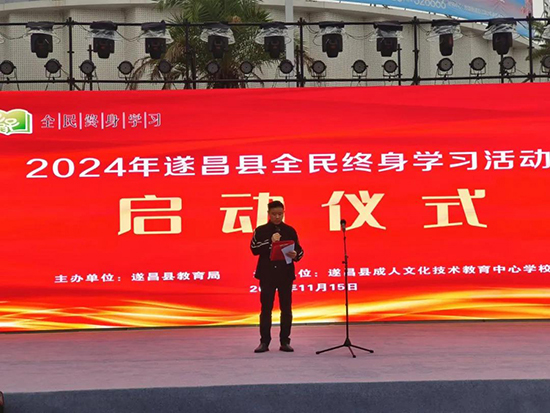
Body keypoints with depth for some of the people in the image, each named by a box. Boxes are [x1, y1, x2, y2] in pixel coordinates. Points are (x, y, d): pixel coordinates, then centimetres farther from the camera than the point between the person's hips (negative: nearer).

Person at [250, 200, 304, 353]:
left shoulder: (290, 231, 7)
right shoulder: (261, 230, 3)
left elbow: (299, 250, 7)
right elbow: (254, 249, -7)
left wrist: (295, 255, -15)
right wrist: (270, 242, -17)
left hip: (285, 274, 1)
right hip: (267, 274, -1)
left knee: (286, 308, 2)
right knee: (266, 308, -1)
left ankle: (285, 342, 8)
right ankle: (264, 342, 3)